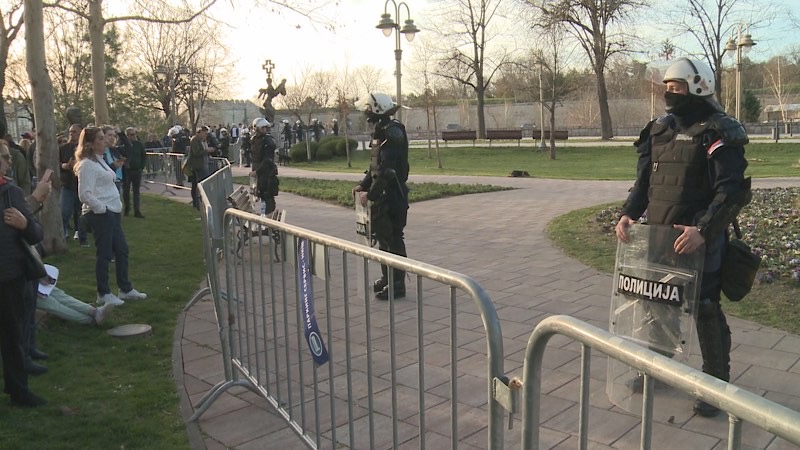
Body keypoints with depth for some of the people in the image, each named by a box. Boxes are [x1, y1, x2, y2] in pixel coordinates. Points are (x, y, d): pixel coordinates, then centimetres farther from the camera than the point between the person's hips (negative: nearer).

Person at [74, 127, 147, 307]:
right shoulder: (87, 164, -14)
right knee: (104, 253, -1)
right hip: (100, 214, -10)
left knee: (122, 249, 13)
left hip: (111, 212, 10)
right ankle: (103, 294, 11)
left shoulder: (99, 160, 15)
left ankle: (125, 288, 23)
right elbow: (85, 194, -20)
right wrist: (103, 208, -16)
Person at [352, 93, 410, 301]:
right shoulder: (381, 132, 13)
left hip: (393, 196, -10)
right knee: (382, 237, 17)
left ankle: (397, 285, 5)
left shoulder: (392, 134, -18)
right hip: (383, 195, 10)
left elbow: (386, 171, -24)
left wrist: (370, 194, -21)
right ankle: (386, 278, 30)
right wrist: (364, 185, 12)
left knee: (393, 240, -3)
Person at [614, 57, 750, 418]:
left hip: (699, 239, -6)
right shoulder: (660, 129, 9)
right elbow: (643, 181, 11)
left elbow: (731, 192, -18)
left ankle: (716, 384, 20)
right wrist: (628, 214, -4)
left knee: (706, 310, 2)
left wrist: (703, 230, -30)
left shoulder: (720, 133, -11)